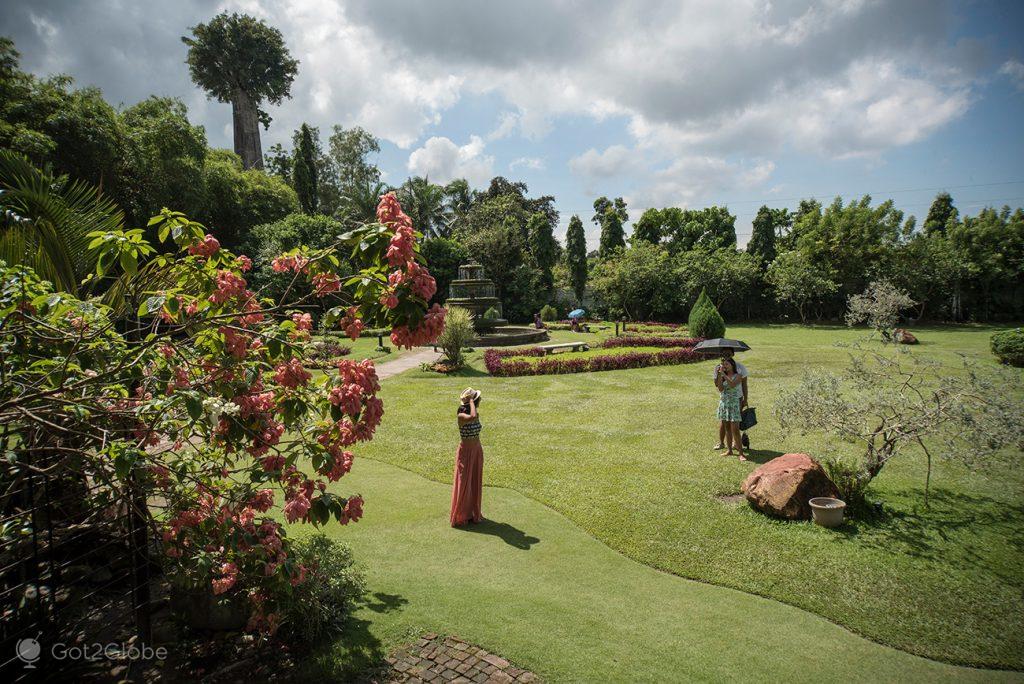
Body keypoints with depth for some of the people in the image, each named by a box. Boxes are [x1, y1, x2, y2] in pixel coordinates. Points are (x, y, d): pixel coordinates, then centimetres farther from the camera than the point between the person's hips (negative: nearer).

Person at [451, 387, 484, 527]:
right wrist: (471, 402, -28)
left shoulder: (477, 414, 2)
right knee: (464, 483, 3)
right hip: (465, 451, -7)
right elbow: (472, 417, -45)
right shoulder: (461, 416, -21)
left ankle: (473, 512, 30)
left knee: (475, 482, 15)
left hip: (477, 450, 7)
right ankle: (459, 516, 18)